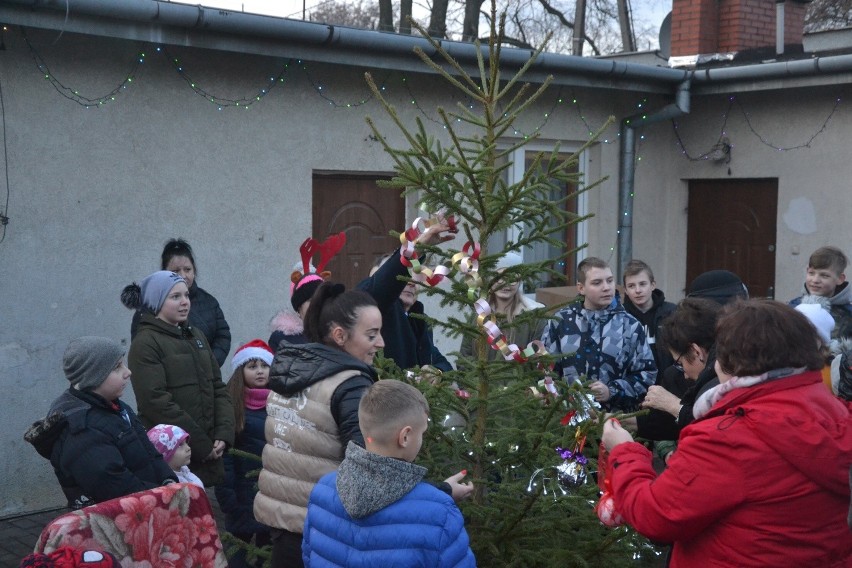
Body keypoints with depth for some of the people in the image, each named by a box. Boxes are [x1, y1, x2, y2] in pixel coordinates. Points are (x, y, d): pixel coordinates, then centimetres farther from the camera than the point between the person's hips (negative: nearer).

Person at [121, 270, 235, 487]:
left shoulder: (195, 336, 16)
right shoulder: (145, 344, -6)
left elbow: (218, 387, 13)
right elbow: (157, 402, -15)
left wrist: (224, 435, -2)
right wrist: (202, 445, -15)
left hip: (207, 453, 6)